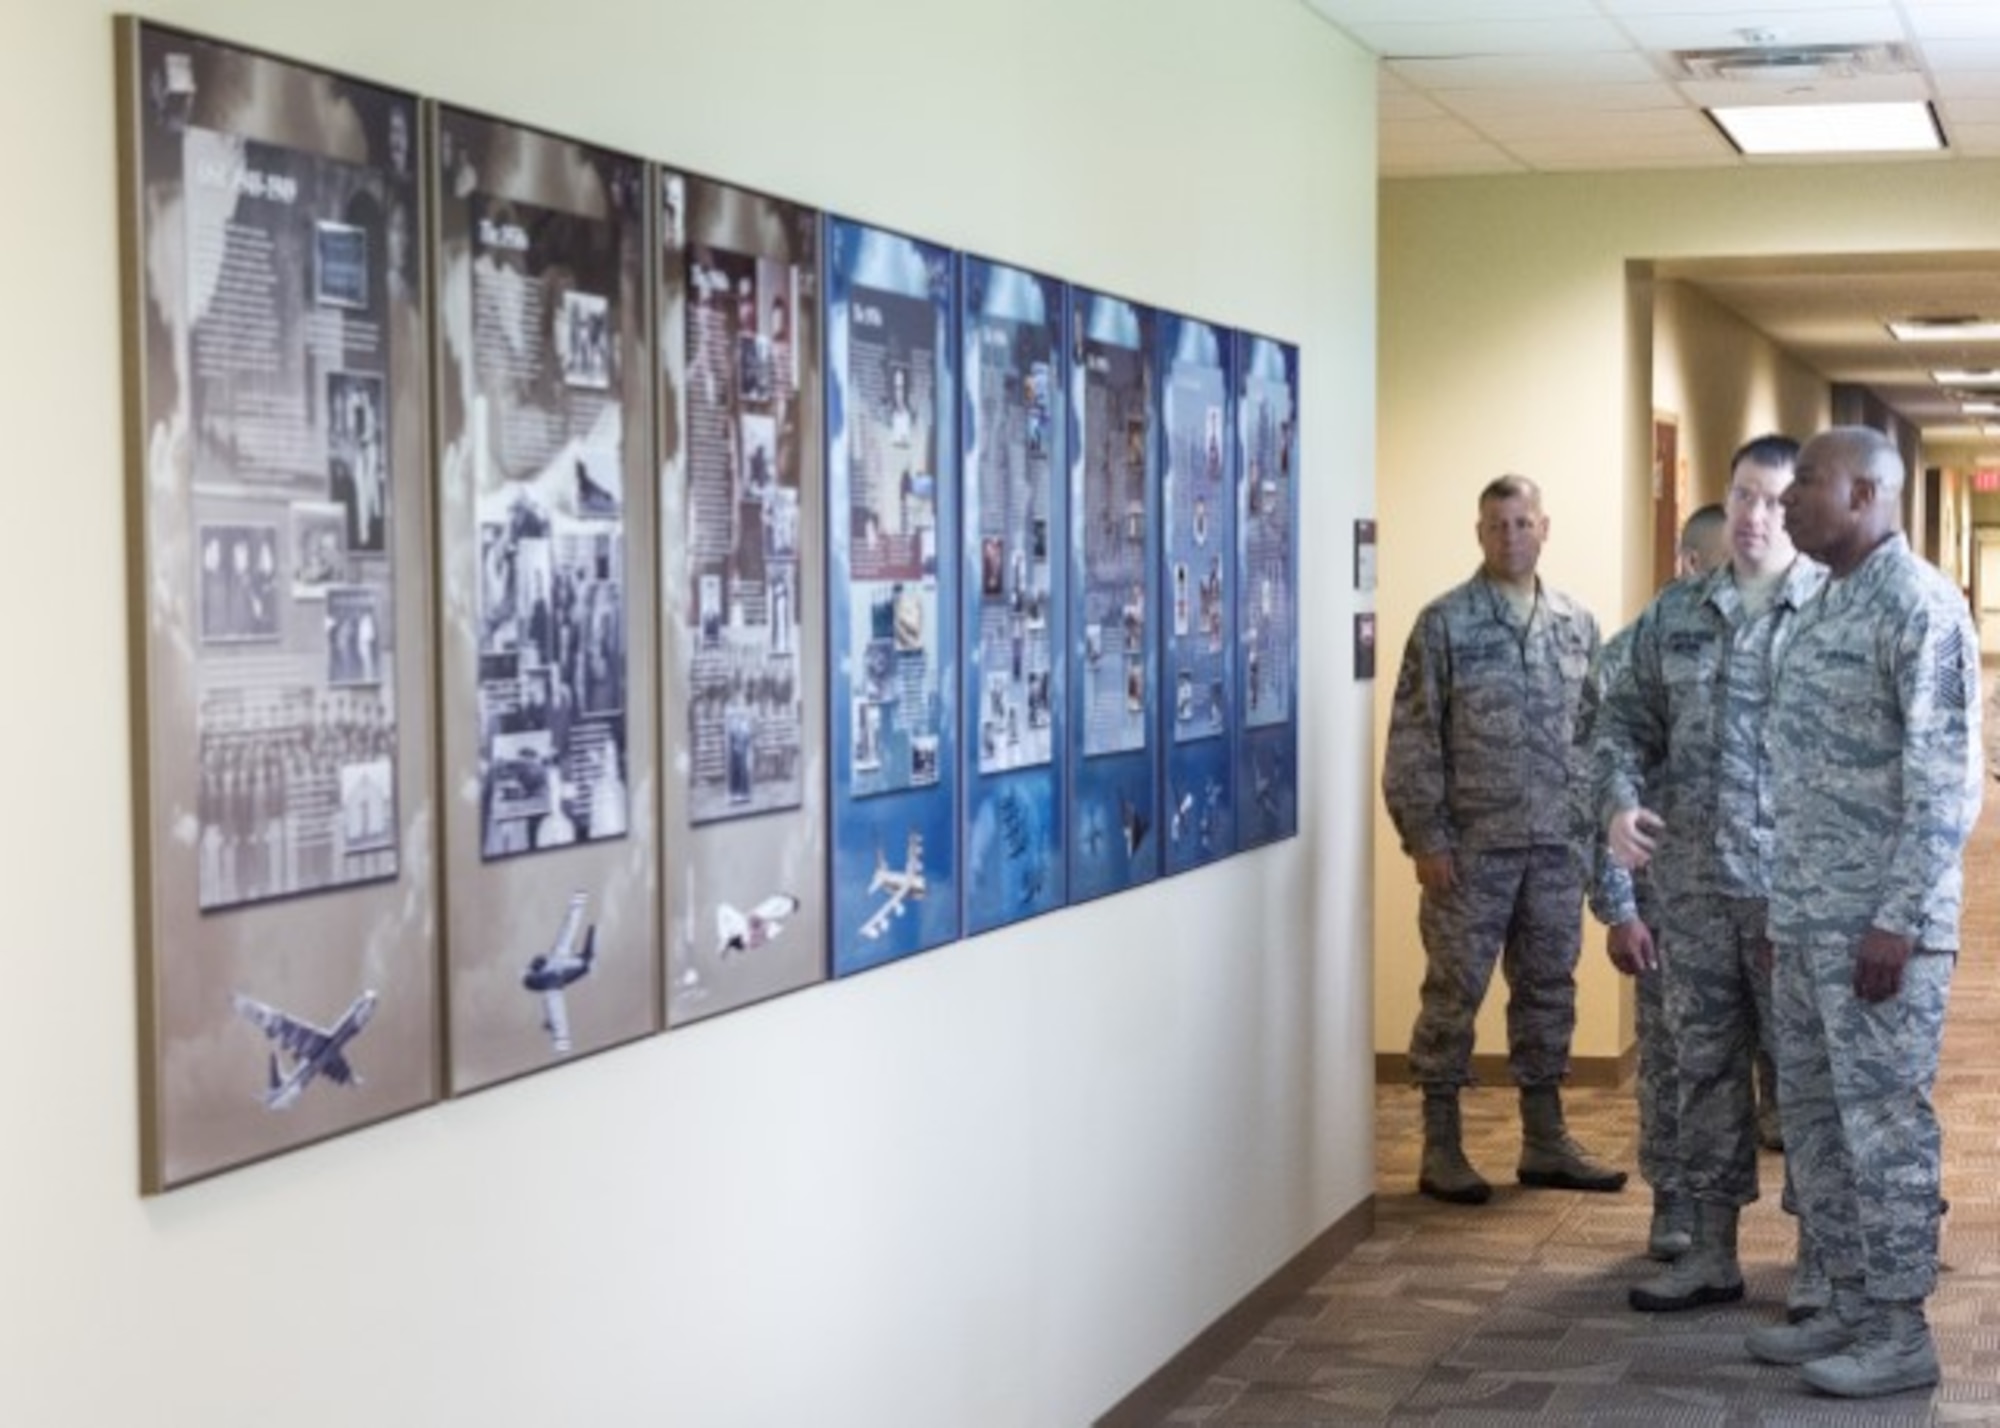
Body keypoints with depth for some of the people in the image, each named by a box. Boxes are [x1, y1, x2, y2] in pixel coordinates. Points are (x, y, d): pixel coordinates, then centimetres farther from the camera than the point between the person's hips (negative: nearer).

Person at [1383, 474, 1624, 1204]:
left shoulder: (1578, 625, 9)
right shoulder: (1444, 623, -5)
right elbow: (1413, 740, -7)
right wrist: (1425, 836, -12)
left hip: (1557, 844, 4)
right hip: (1470, 845, -4)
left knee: (1549, 990, 11)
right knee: (1454, 993, 1)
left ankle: (1545, 1141, 21)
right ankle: (1441, 1149, 9)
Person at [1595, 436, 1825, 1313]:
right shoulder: (1675, 614, 10)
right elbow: (1627, 720, 15)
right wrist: (1620, 801, -4)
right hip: (1692, 882, 5)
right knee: (1705, 1067, 11)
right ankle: (1711, 1251, 22)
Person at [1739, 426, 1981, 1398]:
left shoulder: (1920, 607, -13)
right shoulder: (1825, 607, 15)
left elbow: (1947, 781, -18)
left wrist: (1897, 918, -21)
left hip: (1878, 923, -9)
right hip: (1807, 918, 9)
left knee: (1882, 1122, -3)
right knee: (1811, 1115, 13)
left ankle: (1902, 1332, 6)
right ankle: (1852, 1305, 23)